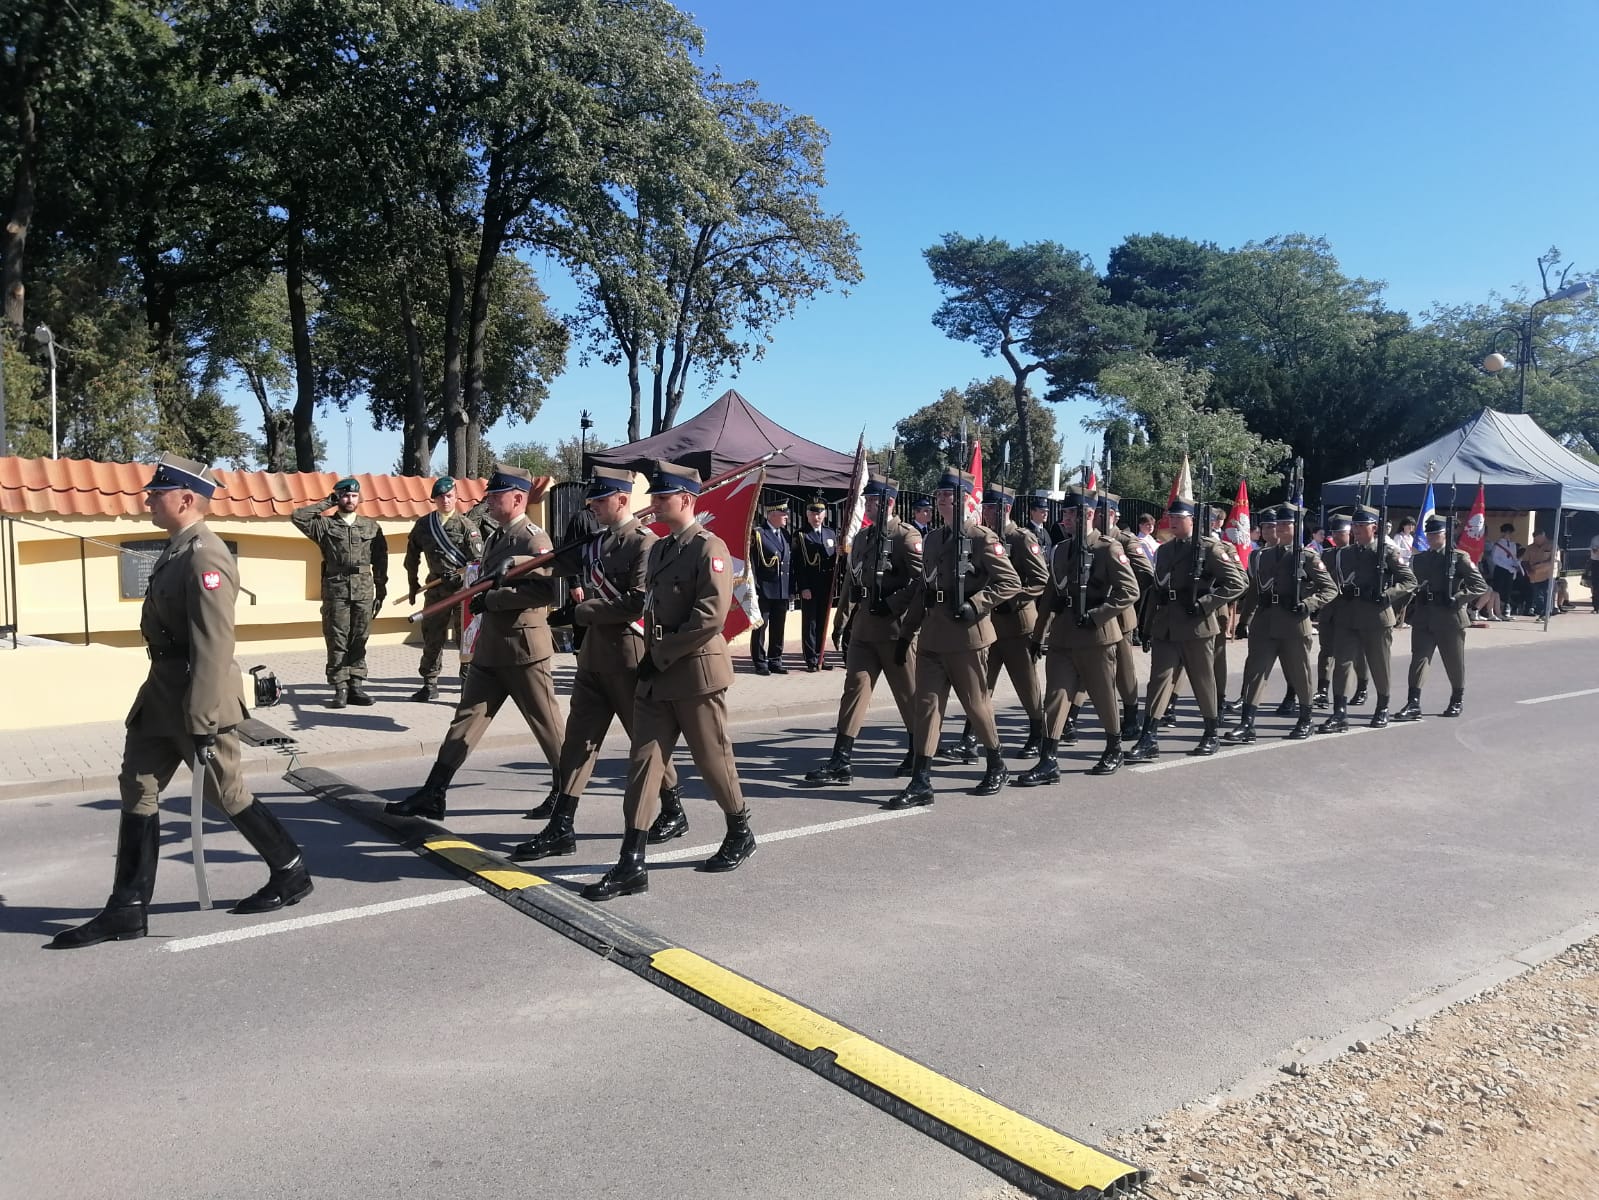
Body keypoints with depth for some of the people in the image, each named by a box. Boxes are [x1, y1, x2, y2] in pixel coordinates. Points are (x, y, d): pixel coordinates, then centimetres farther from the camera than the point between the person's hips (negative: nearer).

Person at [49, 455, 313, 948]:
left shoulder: (206, 558, -21)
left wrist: (202, 724, -25)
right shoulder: (177, 549, 11)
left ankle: (291, 873, 21)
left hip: (196, 700, -10)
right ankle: (127, 910, 15)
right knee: (138, 791, 9)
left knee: (226, 794, 3)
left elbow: (214, 649, -25)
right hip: (163, 692, 10)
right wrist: (166, 700, 21)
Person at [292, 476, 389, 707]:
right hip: (336, 590, -1)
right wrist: (326, 504, 2)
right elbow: (297, 517, -6)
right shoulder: (325, 525, 8)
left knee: (359, 641, 5)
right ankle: (340, 689, 3)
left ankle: (355, 686, 11)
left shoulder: (372, 527, 12)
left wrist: (381, 592, 8)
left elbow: (380, 561, 12)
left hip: (364, 590, 2)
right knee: (337, 641, -1)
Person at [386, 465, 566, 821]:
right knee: (467, 718, 7)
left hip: (524, 647, -9)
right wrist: (476, 587, 3)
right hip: (489, 647, 9)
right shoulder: (495, 538, 16)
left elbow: (547, 590, -25)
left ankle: (567, 790, 19)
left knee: (546, 722, 3)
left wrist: (491, 598, -22)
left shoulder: (534, 538, -12)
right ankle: (433, 795, 9)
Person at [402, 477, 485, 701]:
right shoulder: (423, 525, 9)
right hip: (435, 587, 4)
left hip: (463, 587, -4)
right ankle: (430, 684, 21)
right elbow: (412, 557, 20)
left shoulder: (467, 526, -2)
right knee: (431, 636, 10)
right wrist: (413, 585, 20)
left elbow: (478, 561, -6)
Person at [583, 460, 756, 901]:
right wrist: (650, 658, 8)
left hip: (697, 671, -7)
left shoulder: (709, 548, -11)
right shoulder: (659, 549, 14)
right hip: (656, 675, 8)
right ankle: (632, 865, 2)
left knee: (712, 759, 7)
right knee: (643, 761, 1)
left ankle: (740, 834, 31)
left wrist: (663, 654, -17)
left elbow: (712, 614, -21)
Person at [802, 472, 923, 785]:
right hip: (863, 627, 6)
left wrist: (891, 604, -20)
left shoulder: (906, 536, -9)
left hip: (895, 627, -6)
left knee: (908, 692, 8)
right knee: (854, 687, 1)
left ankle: (918, 754, 26)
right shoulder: (862, 537, 12)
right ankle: (841, 761, 1)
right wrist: (843, 623, 14)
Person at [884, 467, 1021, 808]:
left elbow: (1012, 582, -9)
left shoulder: (982, 538, -6)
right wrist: (906, 633, 15)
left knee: (976, 702, 7)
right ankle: (921, 782, 2)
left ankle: (997, 767, 28)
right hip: (931, 634, 6)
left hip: (965, 633, -6)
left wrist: (975, 605, -18)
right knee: (927, 703, 1)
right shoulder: (932, 539, 14)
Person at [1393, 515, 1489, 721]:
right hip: (1423, 619, 3)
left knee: (1454, 663, 10)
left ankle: (1456, 702, 28)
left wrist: (1457, 599, -16)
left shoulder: (1459, 558, -2)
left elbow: (1480, 586, -5)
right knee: (1419, 658, -7)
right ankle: (1413, 704, -12)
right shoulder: (1418, 559, 10)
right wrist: (1411, 609, 5)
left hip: (1449, 618, -3)